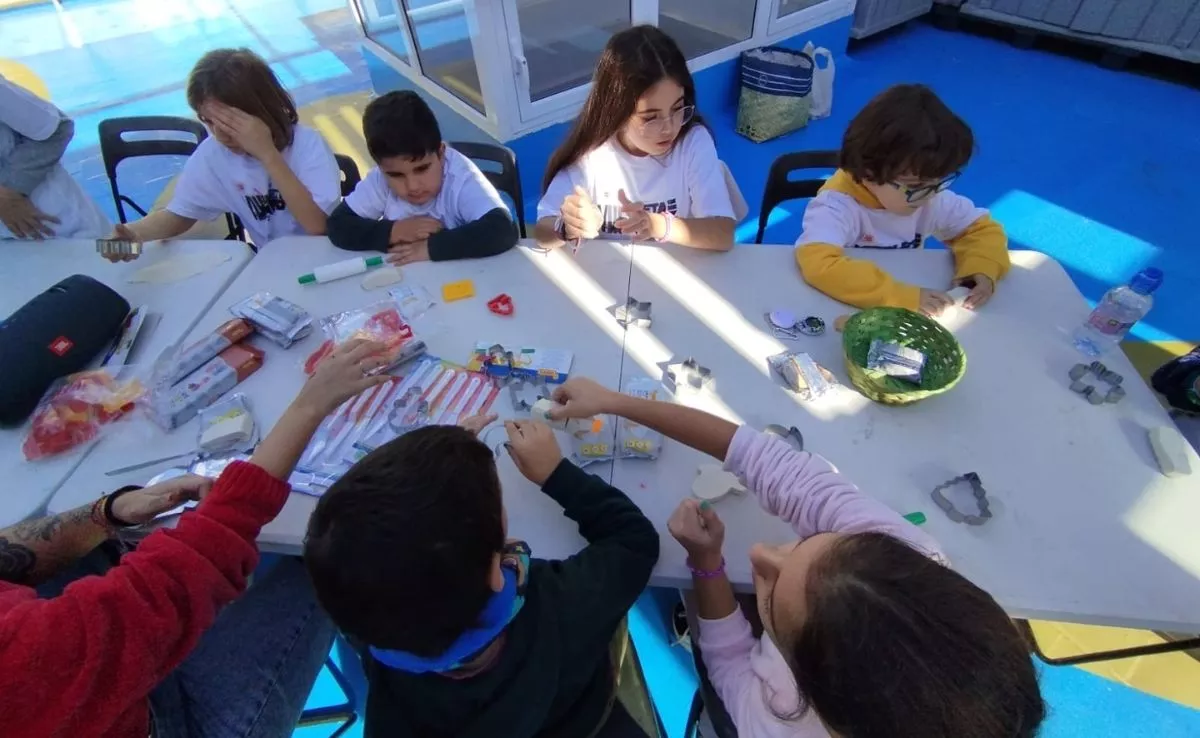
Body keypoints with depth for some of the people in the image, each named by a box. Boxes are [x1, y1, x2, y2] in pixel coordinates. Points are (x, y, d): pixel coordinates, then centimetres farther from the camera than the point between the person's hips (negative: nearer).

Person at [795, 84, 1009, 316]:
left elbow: (981, 228, 6)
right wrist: (902, 295, -39)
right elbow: (819, 265, -38)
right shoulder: (837, 205, -24)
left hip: (908, 313, 5)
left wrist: (981, 269, -14)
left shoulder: (934, 199, -5)